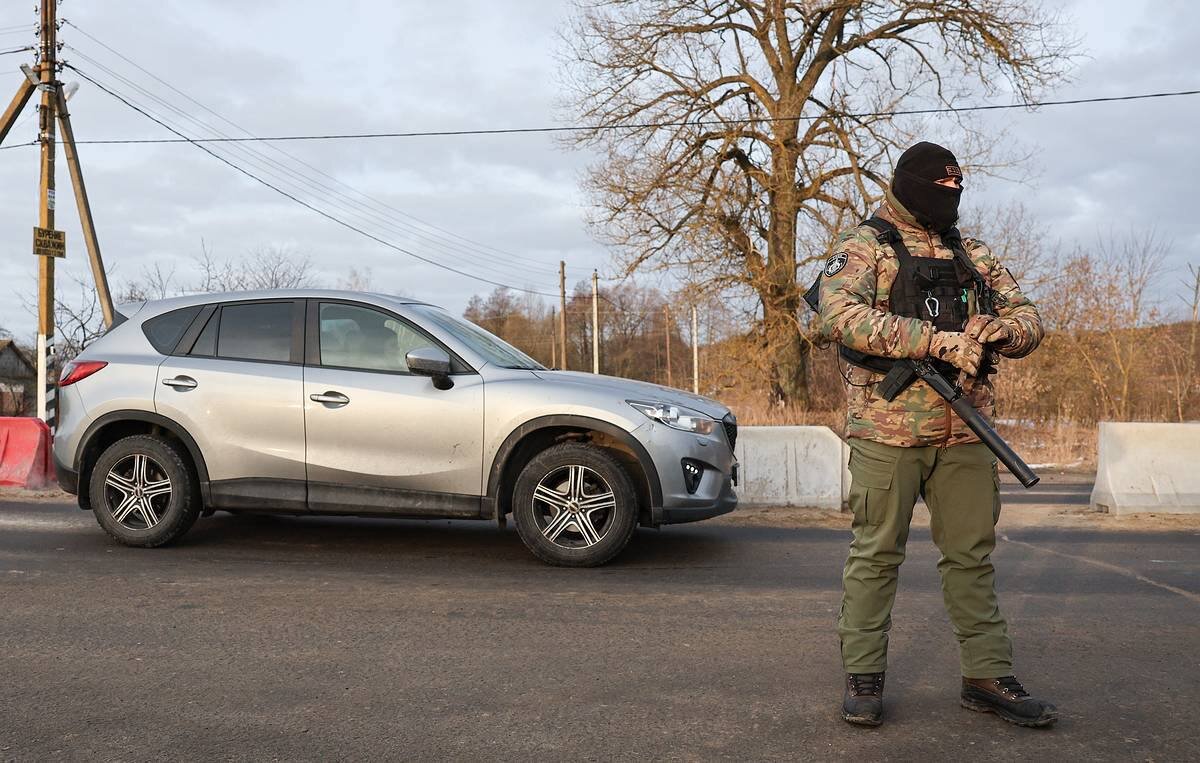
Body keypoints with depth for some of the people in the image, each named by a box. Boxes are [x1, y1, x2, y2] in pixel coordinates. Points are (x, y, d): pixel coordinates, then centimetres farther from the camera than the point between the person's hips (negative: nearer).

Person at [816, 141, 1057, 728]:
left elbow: (1027, 318, 16)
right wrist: (936, 340, -25)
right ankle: (863, 678, 13)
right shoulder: (864, 246, -1)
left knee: (972, 554, 10)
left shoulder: (973, 255, 17)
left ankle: (988, 676, 19)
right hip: (889, 430, -5)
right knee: (876, 554, 2)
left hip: (965, 432, 5)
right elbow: (840, 315, -19)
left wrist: (1003, 329, -11)